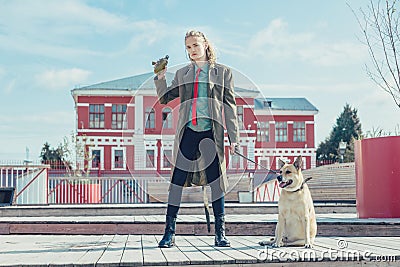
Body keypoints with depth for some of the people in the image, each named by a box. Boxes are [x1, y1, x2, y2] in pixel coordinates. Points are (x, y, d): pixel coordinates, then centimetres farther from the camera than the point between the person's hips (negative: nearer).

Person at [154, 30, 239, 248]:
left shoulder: (223, 72, 10)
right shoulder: (183, 74, 16)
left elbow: (229, 105, 7)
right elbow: (164, 97, 15)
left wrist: (233, 137, 1)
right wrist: (160, 77, -2)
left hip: (211, 133, -1)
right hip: (187, 132, 2)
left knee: (216, 181, 0)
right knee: (177, 180, -1)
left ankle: (220, 233, 8)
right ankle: (169, 233, 5)